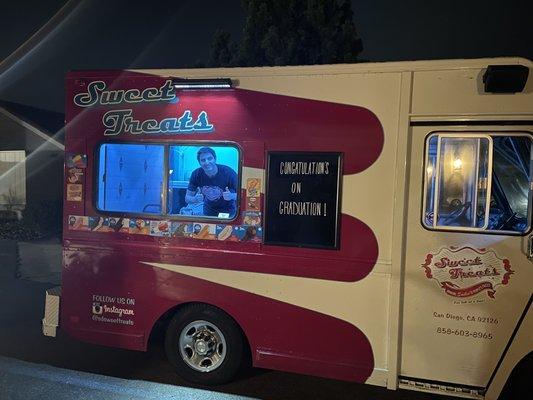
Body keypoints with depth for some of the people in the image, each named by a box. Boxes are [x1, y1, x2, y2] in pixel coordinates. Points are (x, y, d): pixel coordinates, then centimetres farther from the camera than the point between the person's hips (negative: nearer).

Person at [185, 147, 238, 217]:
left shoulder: (228, 172, -28)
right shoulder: (196, 174, -19)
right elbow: (187, 198, -10)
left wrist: (232, 196, -44)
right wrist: (195, 199, -33)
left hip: (227, 211, -2)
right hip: (208, 211, 3)